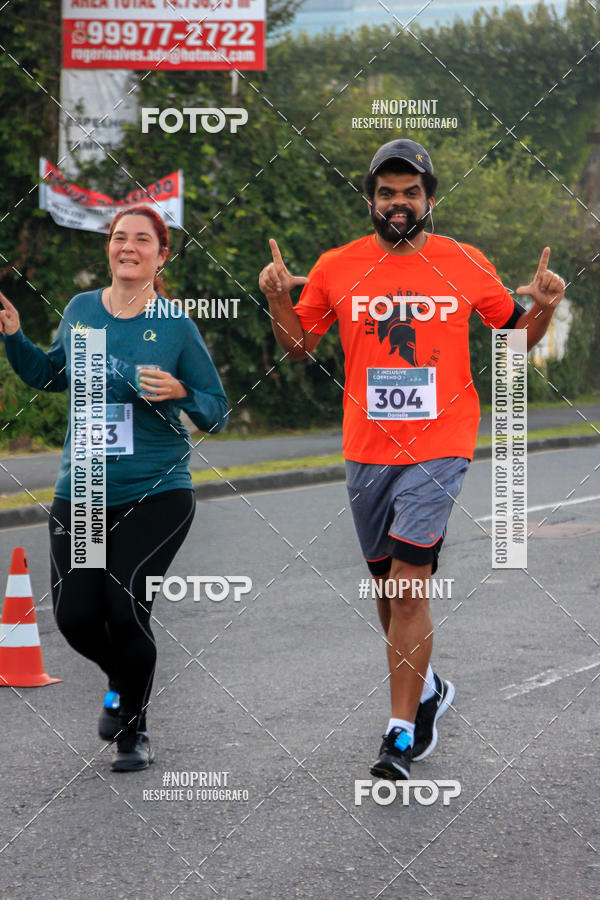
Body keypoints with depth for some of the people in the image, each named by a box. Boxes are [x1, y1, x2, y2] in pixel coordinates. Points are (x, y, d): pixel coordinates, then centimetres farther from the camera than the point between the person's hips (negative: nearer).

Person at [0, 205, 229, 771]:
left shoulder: (175, 327, -4)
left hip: (156, 495, -4)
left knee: (125, 608, -14)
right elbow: (49, 375, 23)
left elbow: (217, 412, 0)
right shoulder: (80, 310, 6)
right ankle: (122, 683, 34)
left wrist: (179, 392, -19)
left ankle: (132, 729, 10)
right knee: (75, 615, -2)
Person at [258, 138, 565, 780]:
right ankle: (425, 688, 39)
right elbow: (299, 347, 14)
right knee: (387, 584, 15)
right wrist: (279, 300, -4)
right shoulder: (336, 268, 3)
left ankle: (403, 731, -10)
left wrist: (542, 307, -8)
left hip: (439, 448, -3)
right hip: (366, 452, 3)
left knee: (408, 587, -13)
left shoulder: (466, 266, 1)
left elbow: (516, 334, 13)